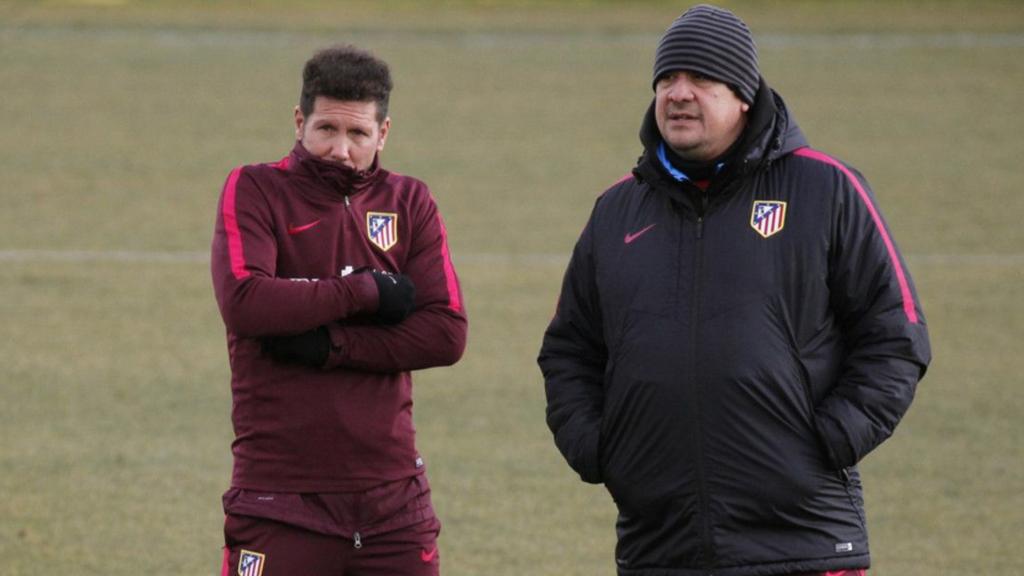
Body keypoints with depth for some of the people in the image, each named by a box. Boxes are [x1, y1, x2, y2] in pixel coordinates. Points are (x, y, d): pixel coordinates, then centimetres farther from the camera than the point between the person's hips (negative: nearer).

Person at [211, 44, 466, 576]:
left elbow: (447, 333, -2)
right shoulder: (255, 190, 1)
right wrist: (366, 291, -12)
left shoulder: (410, 204, 10)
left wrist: (331, 345, -12)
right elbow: (242, 302, -18)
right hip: (281, 501, -3)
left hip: (392, 497, 3)